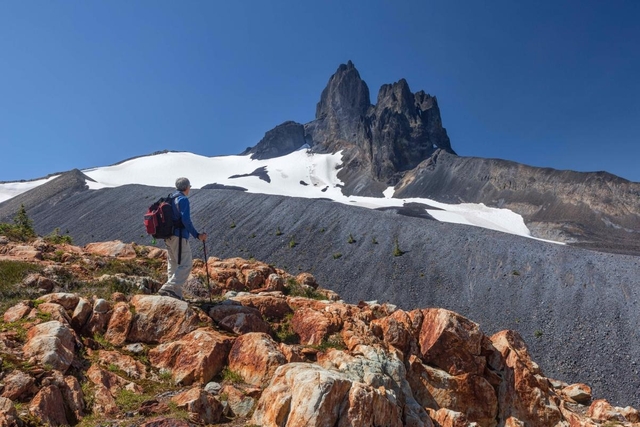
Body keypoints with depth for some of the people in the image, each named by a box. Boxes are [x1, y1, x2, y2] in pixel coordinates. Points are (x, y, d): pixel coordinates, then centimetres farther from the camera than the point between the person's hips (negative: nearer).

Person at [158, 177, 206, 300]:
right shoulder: (183, 199, -10)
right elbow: (186, 220, -19)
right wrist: (197, 235, -18)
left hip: (169, 237, 9)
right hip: (179, 237, -9)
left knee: (173, 265, 12)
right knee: (185, 265, -8)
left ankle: (175, 294, 15)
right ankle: (168, 288, -17)